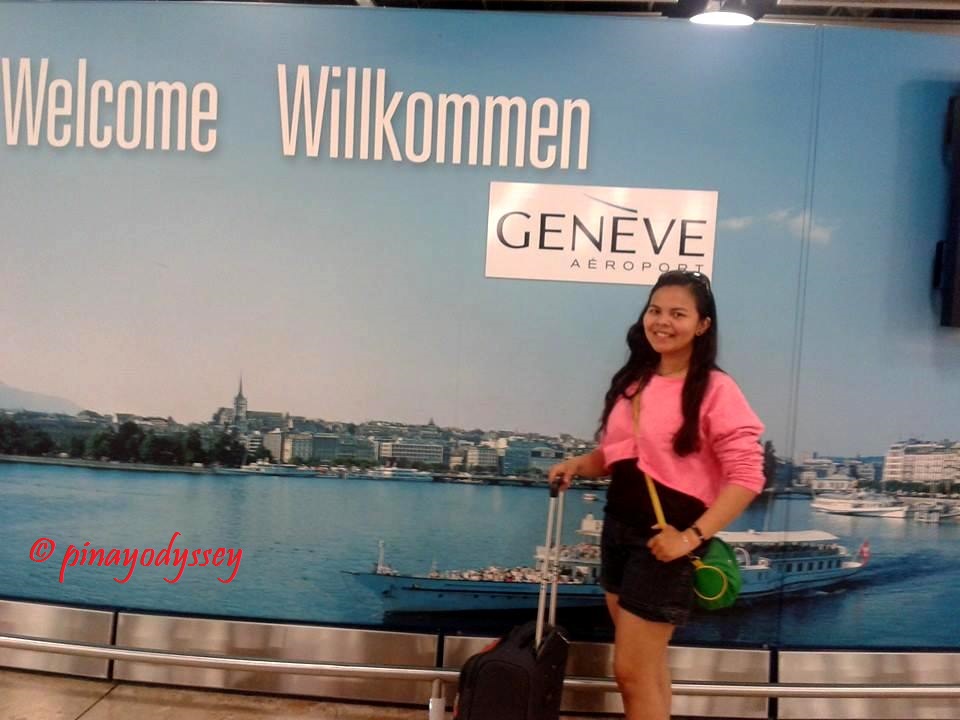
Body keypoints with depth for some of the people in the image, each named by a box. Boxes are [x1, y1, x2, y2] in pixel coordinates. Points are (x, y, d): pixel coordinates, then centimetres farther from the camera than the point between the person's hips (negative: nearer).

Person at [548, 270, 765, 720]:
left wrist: (692, 536, -23)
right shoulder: (632, 381, 9)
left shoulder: (715, 389, -13)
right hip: (618, 527, 7)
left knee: (632, 672, 1)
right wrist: (578, 465, -2)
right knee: (648, 665, 17)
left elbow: (747, 476, -17)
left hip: (664, 539, -7)